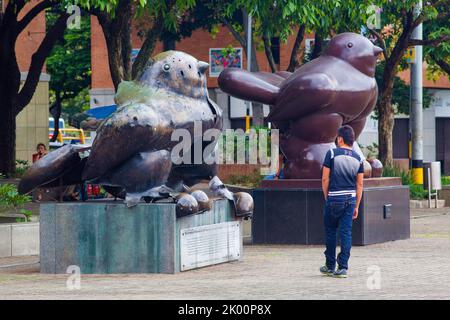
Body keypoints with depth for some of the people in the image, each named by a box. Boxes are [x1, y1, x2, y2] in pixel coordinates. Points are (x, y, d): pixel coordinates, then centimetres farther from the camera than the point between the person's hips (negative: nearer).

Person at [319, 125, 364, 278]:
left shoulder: (332, 154, -6)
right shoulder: (358, 158, 6)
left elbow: (325, 179, -6)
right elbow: (360, 184, 7)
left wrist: (327, 197, 7)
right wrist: (356, 206, 12)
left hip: (334, 198, -3)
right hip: (350, 198, 3)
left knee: (330, 231, 11)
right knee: (346, 233, 3)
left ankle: (330, 266, 17)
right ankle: (343, 267, -2)